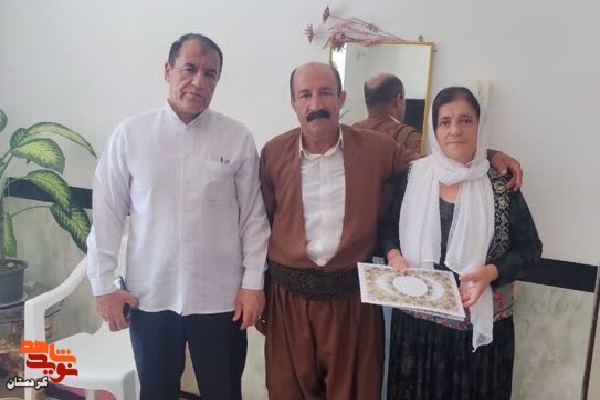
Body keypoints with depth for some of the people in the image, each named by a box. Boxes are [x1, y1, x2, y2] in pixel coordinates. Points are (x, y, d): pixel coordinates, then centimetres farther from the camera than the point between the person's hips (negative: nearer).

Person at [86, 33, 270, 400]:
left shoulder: (238, 139, -5)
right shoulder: (130, 134, -3)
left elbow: (254, 215, -2)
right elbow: (108, 213, 0)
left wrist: (253, 282, -3)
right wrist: (103, 285, 1)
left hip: (220, 298, 0)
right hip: (149, 298, 1)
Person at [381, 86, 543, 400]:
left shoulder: (501, 184, -6)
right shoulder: (414, 175, -2)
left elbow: (529, 247, -1)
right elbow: (390, 229, 7)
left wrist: (491, 272, -17)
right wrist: (393, 254, -13)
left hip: (479, 324, -1)